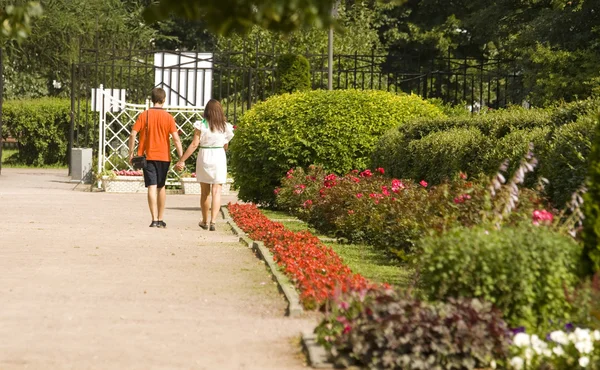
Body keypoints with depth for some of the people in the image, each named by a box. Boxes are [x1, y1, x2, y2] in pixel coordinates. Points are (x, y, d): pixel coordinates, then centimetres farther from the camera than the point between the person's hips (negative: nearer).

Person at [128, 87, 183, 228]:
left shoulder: (144, 115, -2)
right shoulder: (168, 117, -3)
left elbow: (133, 134, -6)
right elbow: (176, 138, -8)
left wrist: (131, 153, 3)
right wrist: (181, 158, -5)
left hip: (148, 156, -1)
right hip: (164, 156, 1)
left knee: (152, 187, -4)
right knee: (161, 187, 14)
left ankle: (154, 219, -13)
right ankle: (160, 219, 20)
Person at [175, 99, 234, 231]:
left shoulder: (201, 125, -8)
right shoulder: (225, 127, -1)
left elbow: (194, 144, -12)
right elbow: (225, 146, 7)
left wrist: (182, 160, -10)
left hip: (204, 157, 0)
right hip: (219, 158, 0)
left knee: (204, 192, 14)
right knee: (216, 191, -1)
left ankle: (204, 221, 26)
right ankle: (213, 221, -16)